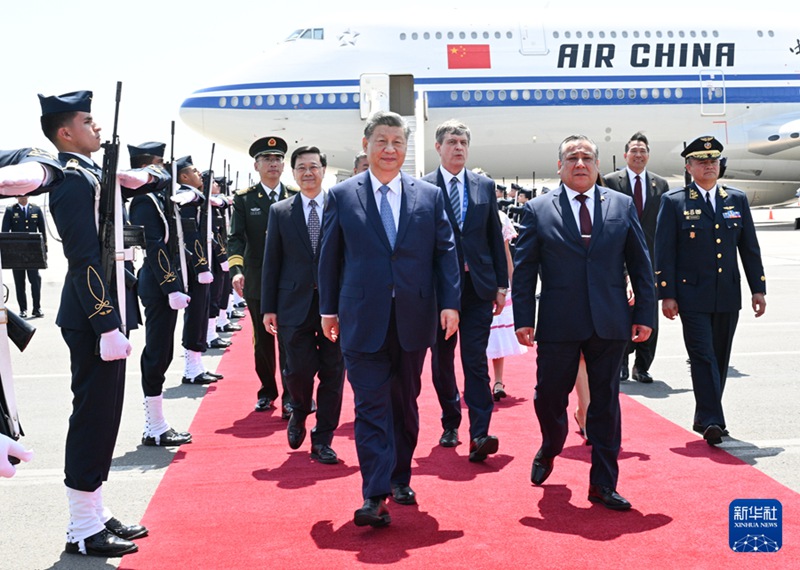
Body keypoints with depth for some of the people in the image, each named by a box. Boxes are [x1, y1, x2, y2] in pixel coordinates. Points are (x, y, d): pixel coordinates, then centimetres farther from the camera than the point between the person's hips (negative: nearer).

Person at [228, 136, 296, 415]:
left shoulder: (296, 197, 4)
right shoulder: (244, 199, 2)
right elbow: (236, 238, -6)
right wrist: (236, 270, -22)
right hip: (257, 282, 1)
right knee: (262, 340, 12)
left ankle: (290, 397, 8)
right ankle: (267, 391, 26)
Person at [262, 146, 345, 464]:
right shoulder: (279, 212, 7)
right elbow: (271, 262, 6)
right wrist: (268, 308, 2)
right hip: (295, 303, 0)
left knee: (332, 373, 3)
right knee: (299, 369, -2)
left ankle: (322, 441, 16)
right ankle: (299, 414, 32)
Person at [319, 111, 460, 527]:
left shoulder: (430, 196, 7)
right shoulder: (341, 196, 4)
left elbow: (445, 253, 6)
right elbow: (329, 256, 7)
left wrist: (450, 303, -3)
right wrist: (328, 308, 6)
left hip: (412, 318, 2)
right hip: (363, 319, -2)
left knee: (406, 402, 13)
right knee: (371, 406, -6)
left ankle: (400, 478, 30)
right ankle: (374, 496, -6)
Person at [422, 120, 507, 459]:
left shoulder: (485, 186, 9)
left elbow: (495, 237, 9)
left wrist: (501, 284, 5)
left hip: (478, 286, 1)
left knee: (476, 360, -6)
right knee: (442, 361, 11)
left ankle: (479, 435, -8)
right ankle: (450, 424, 28)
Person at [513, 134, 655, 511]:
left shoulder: (622, 206, 7)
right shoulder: (538, 210, 3)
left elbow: (640, 264, 8)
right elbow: (523, 269, 1)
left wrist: (644, 314, 3)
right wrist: (523, 319, -5)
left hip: (609, 324, 1)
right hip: (558, 324, -1)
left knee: (606, 402, 6)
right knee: (549, 396, 8)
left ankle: (603, 485, 16)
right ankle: (549, 451, 40)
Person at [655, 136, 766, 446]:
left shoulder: (737, 199, 10)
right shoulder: (674, 201, -1)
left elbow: (750, 248, 12)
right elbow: (664, 251, -4)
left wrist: (758, 289, 7)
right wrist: (666, 294, -9)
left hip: (728, 296, 4)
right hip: (692, 295, -4)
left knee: (720, 359, 10)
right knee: (703, 357, -10)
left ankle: (704, 417, 23)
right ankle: (713, 422, -9)